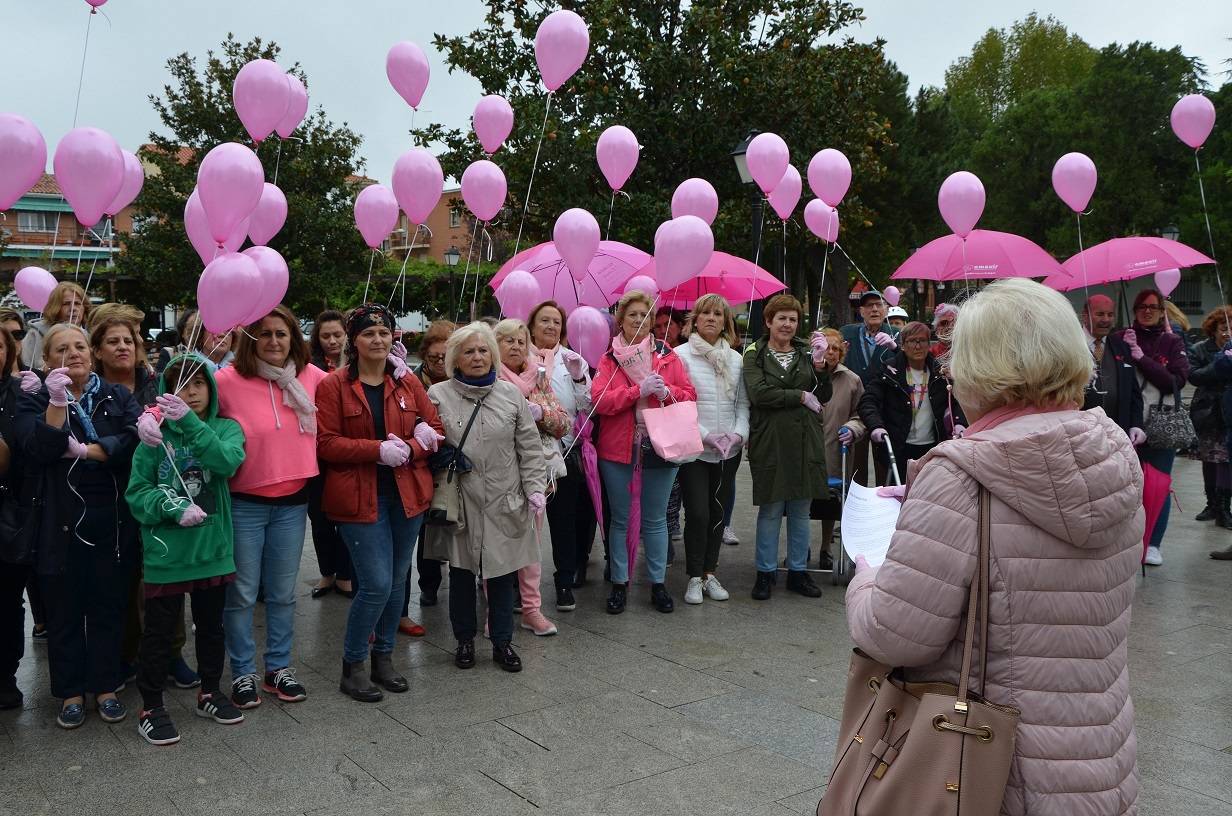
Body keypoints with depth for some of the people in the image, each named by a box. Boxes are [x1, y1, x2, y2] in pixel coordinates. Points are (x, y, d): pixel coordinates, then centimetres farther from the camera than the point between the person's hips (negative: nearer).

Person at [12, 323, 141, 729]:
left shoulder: (117, 397, 8)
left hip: (113, 520, 1)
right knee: (64, 609, 7)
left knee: (109, 606, 7)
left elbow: (136, 438, -10)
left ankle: (105, 687, 20)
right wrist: (57, 402, -20)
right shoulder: (34, 401, 5)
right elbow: (37, 450, -12)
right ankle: (71, 692, 20)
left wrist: (84, 450, -13)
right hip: (61, 523, -1)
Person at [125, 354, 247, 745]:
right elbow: (136, 493, -6)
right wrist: (174, 508, -22)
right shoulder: (155, 434, -4)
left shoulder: (226, 428, -1)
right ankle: (151, 707, 23)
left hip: (213, 548, 2)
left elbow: (227, 462, -23)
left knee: (211, 625, 17)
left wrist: (189, 421, -31)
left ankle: (210, 692, 36)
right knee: (159, 631, 7)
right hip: (166, 552, -2)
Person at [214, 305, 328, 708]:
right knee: (242, 594, 7)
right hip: (244, 502, -3)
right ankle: (243, 673, 24)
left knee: (282, 593, 14)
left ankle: (278, 668, 30)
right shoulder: (228, 380, -13)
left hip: (293, 501, 3)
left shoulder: (311, 376, -1)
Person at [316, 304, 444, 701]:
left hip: (407, 493, 5)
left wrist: (408, 448, -13)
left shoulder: (408, 382, 7)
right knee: (377, 584, -9)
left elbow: (435, 430, 7)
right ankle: (352, 667, 11)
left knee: (397, 582, 12)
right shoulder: (333, 385, -5)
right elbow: (325, 444, -10)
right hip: (360, 497, -4)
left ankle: (383, 658, 29)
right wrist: (378, 450, -20)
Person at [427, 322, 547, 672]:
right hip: (461, 501, -1)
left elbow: (529, 447, 4)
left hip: (504, 502, 1)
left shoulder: (511, 394, 4)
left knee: (502, 573, 9)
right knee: (461, 573, 11)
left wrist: (535, 489, -2)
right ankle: (465, 639, 29)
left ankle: (502, 642, 24)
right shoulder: (439, 395, -1)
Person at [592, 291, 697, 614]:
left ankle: (658, 583, 20)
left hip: (660, 449, 1)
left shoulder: (668, 356, 6)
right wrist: (639, 390, -18)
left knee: (655, 520, 9)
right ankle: (619, 584, 19)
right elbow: (599, 400, -11)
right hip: (618, 450, -1)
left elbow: (689, 396, 4)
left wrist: (667, 392, -15)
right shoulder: (609, 359, 2)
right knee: (620, 520, 8)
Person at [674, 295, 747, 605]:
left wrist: (739, 432, -7)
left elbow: (743, 402, 11)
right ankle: (695, 577, 7)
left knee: (718, 512, 9)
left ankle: (710, 573, 20)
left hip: (729, 451, 4)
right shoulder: (681, 355, -3)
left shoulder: (736, 359, 11)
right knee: (698, 513, -6)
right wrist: (706, 435, -15)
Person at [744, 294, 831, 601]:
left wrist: (819, 363, -10)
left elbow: (825, 396, 5)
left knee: (801, 509, 9)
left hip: (805, 441, 4)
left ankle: (798, 572, 20)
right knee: (771, 509, 2)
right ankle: (765, 572, 14)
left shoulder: (806, 352, 11)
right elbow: (759, 393, -15)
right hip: (770, 442, -3)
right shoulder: (755, 356, 0)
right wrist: (800, 396, -10)